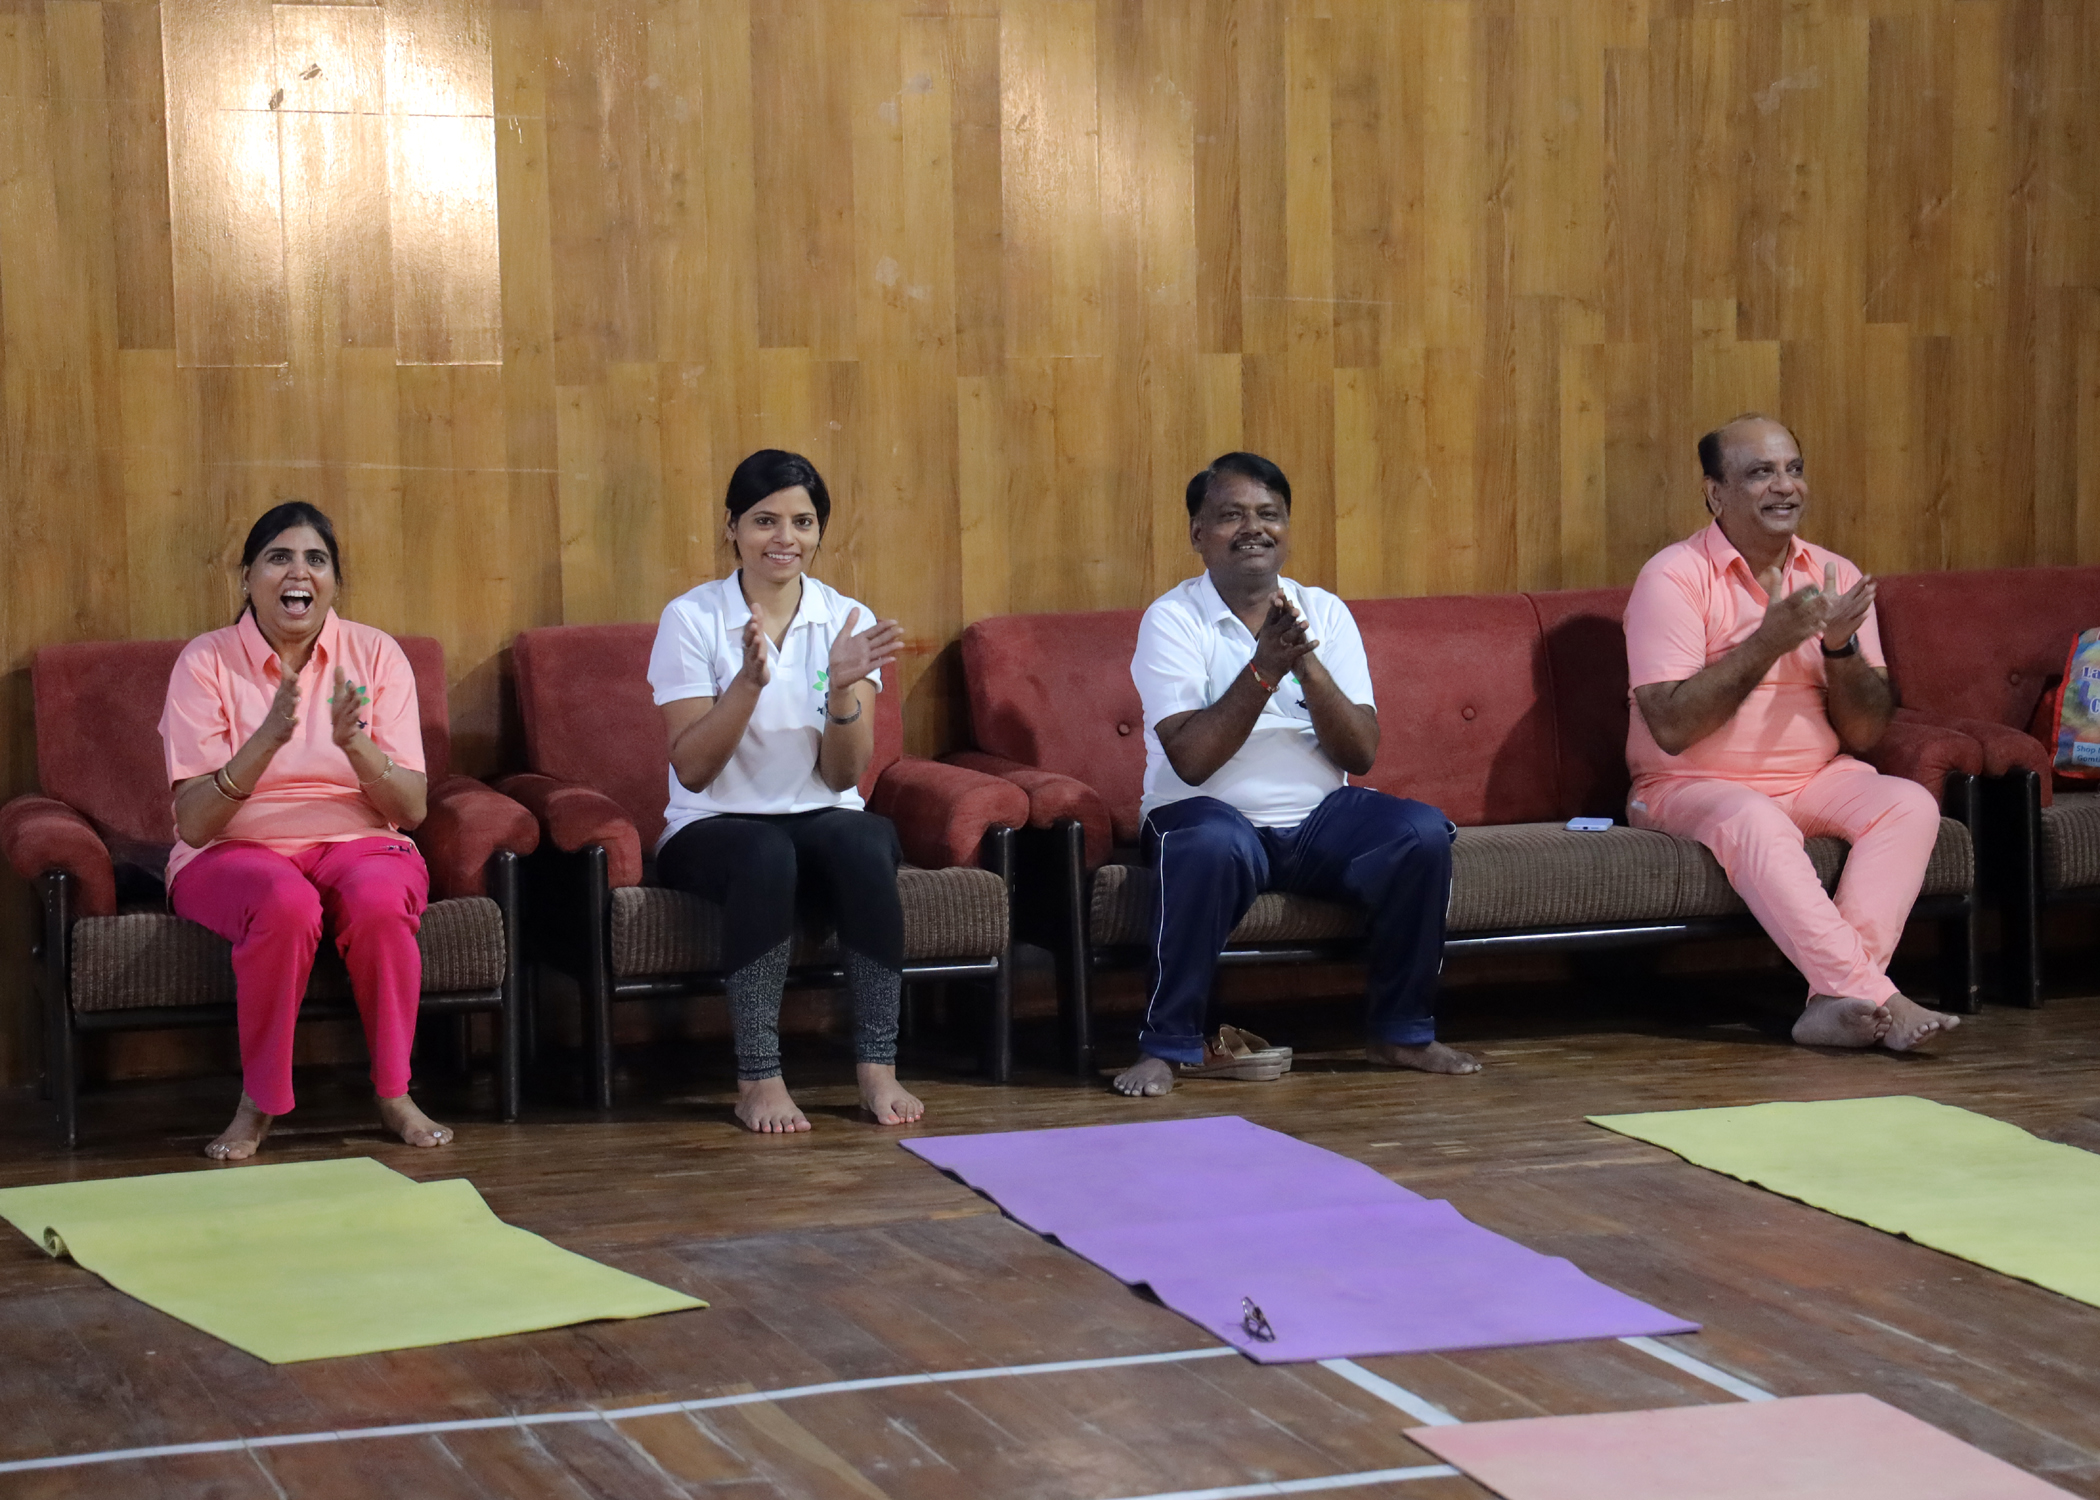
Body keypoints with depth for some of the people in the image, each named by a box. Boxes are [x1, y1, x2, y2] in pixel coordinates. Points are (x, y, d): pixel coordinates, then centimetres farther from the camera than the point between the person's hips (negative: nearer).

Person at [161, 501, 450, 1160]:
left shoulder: (375, 654, 0)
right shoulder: (206, 662, -5)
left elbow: (411, 808, -4)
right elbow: (193, 822, -12)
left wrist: (353, 742, -23)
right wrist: (267, 738, -27)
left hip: (358, 842, 2)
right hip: (235, 853, -1)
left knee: (379, 899, -34)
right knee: (286, 904, -36)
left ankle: (394, 1093, -16)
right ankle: (258, 1105, -19)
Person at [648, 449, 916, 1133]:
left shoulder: (848, 621, 2)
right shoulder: (691, 618, -4)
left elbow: (843, 777, -4)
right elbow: (691, 769, -12)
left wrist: (843, 688, -21)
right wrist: (750, 680, -25)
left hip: (821, 818, 2)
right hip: (711, 827, -2)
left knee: (868, 839, -32)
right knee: (765, 854, -36)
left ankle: (877, 1068, -27)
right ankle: (758, 1080, -30)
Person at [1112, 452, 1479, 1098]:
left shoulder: (1325, 613, 6)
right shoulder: (1172, 619, -5)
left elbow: (1360, 754, -4)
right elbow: (1191, 759, -17)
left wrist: (1306, 663, -17)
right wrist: (1265, 666, -23)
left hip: (1318, 816, 4)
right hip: (1215, 813, -4)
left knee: (1423, 833, -22)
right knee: (1213, 846, -38)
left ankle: (1402, 1031, -5)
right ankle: (1170, 1045, -23)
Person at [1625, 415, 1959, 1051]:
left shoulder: (1836, 578, 6)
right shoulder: (1674, 577, -10)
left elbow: (1863, 734, 4)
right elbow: (1672, 727, -19)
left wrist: (1840, 646, -15)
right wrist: (1769, 641, -22)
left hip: (1814, 780, 5)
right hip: (1690, 786, -5)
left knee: (1909, 803, -23)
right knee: (1756, 823, -37)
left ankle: (1837, 1001, -33)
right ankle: (1876, 999, -38)